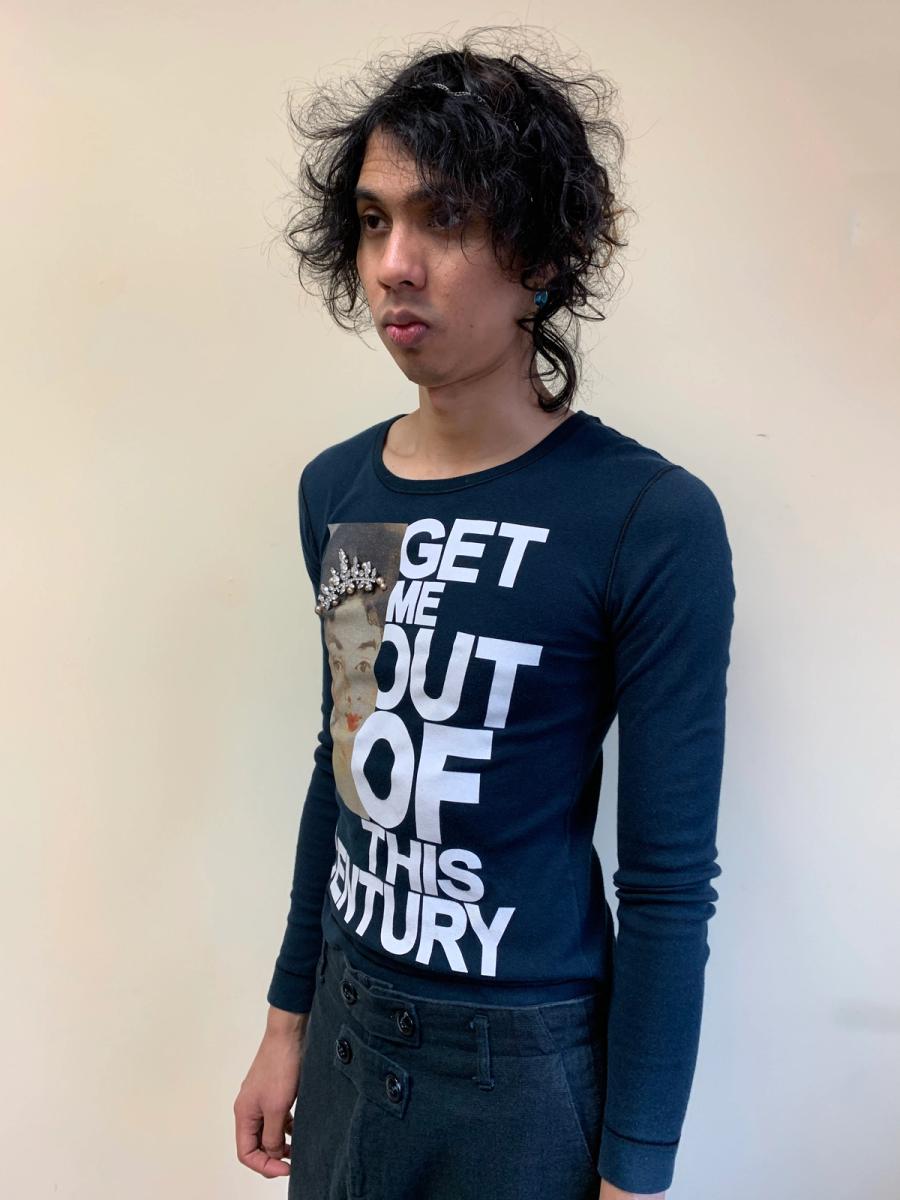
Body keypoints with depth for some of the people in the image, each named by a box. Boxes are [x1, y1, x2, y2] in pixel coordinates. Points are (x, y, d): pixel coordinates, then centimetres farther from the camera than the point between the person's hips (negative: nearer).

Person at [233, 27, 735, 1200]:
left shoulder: (649, 521, -19)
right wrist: (289, 1018, 13)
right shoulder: (336, 489, -1)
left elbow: (670, 880, -14)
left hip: (527, 1062, -5)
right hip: (348, 1027, 5)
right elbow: (344, 770, 8)